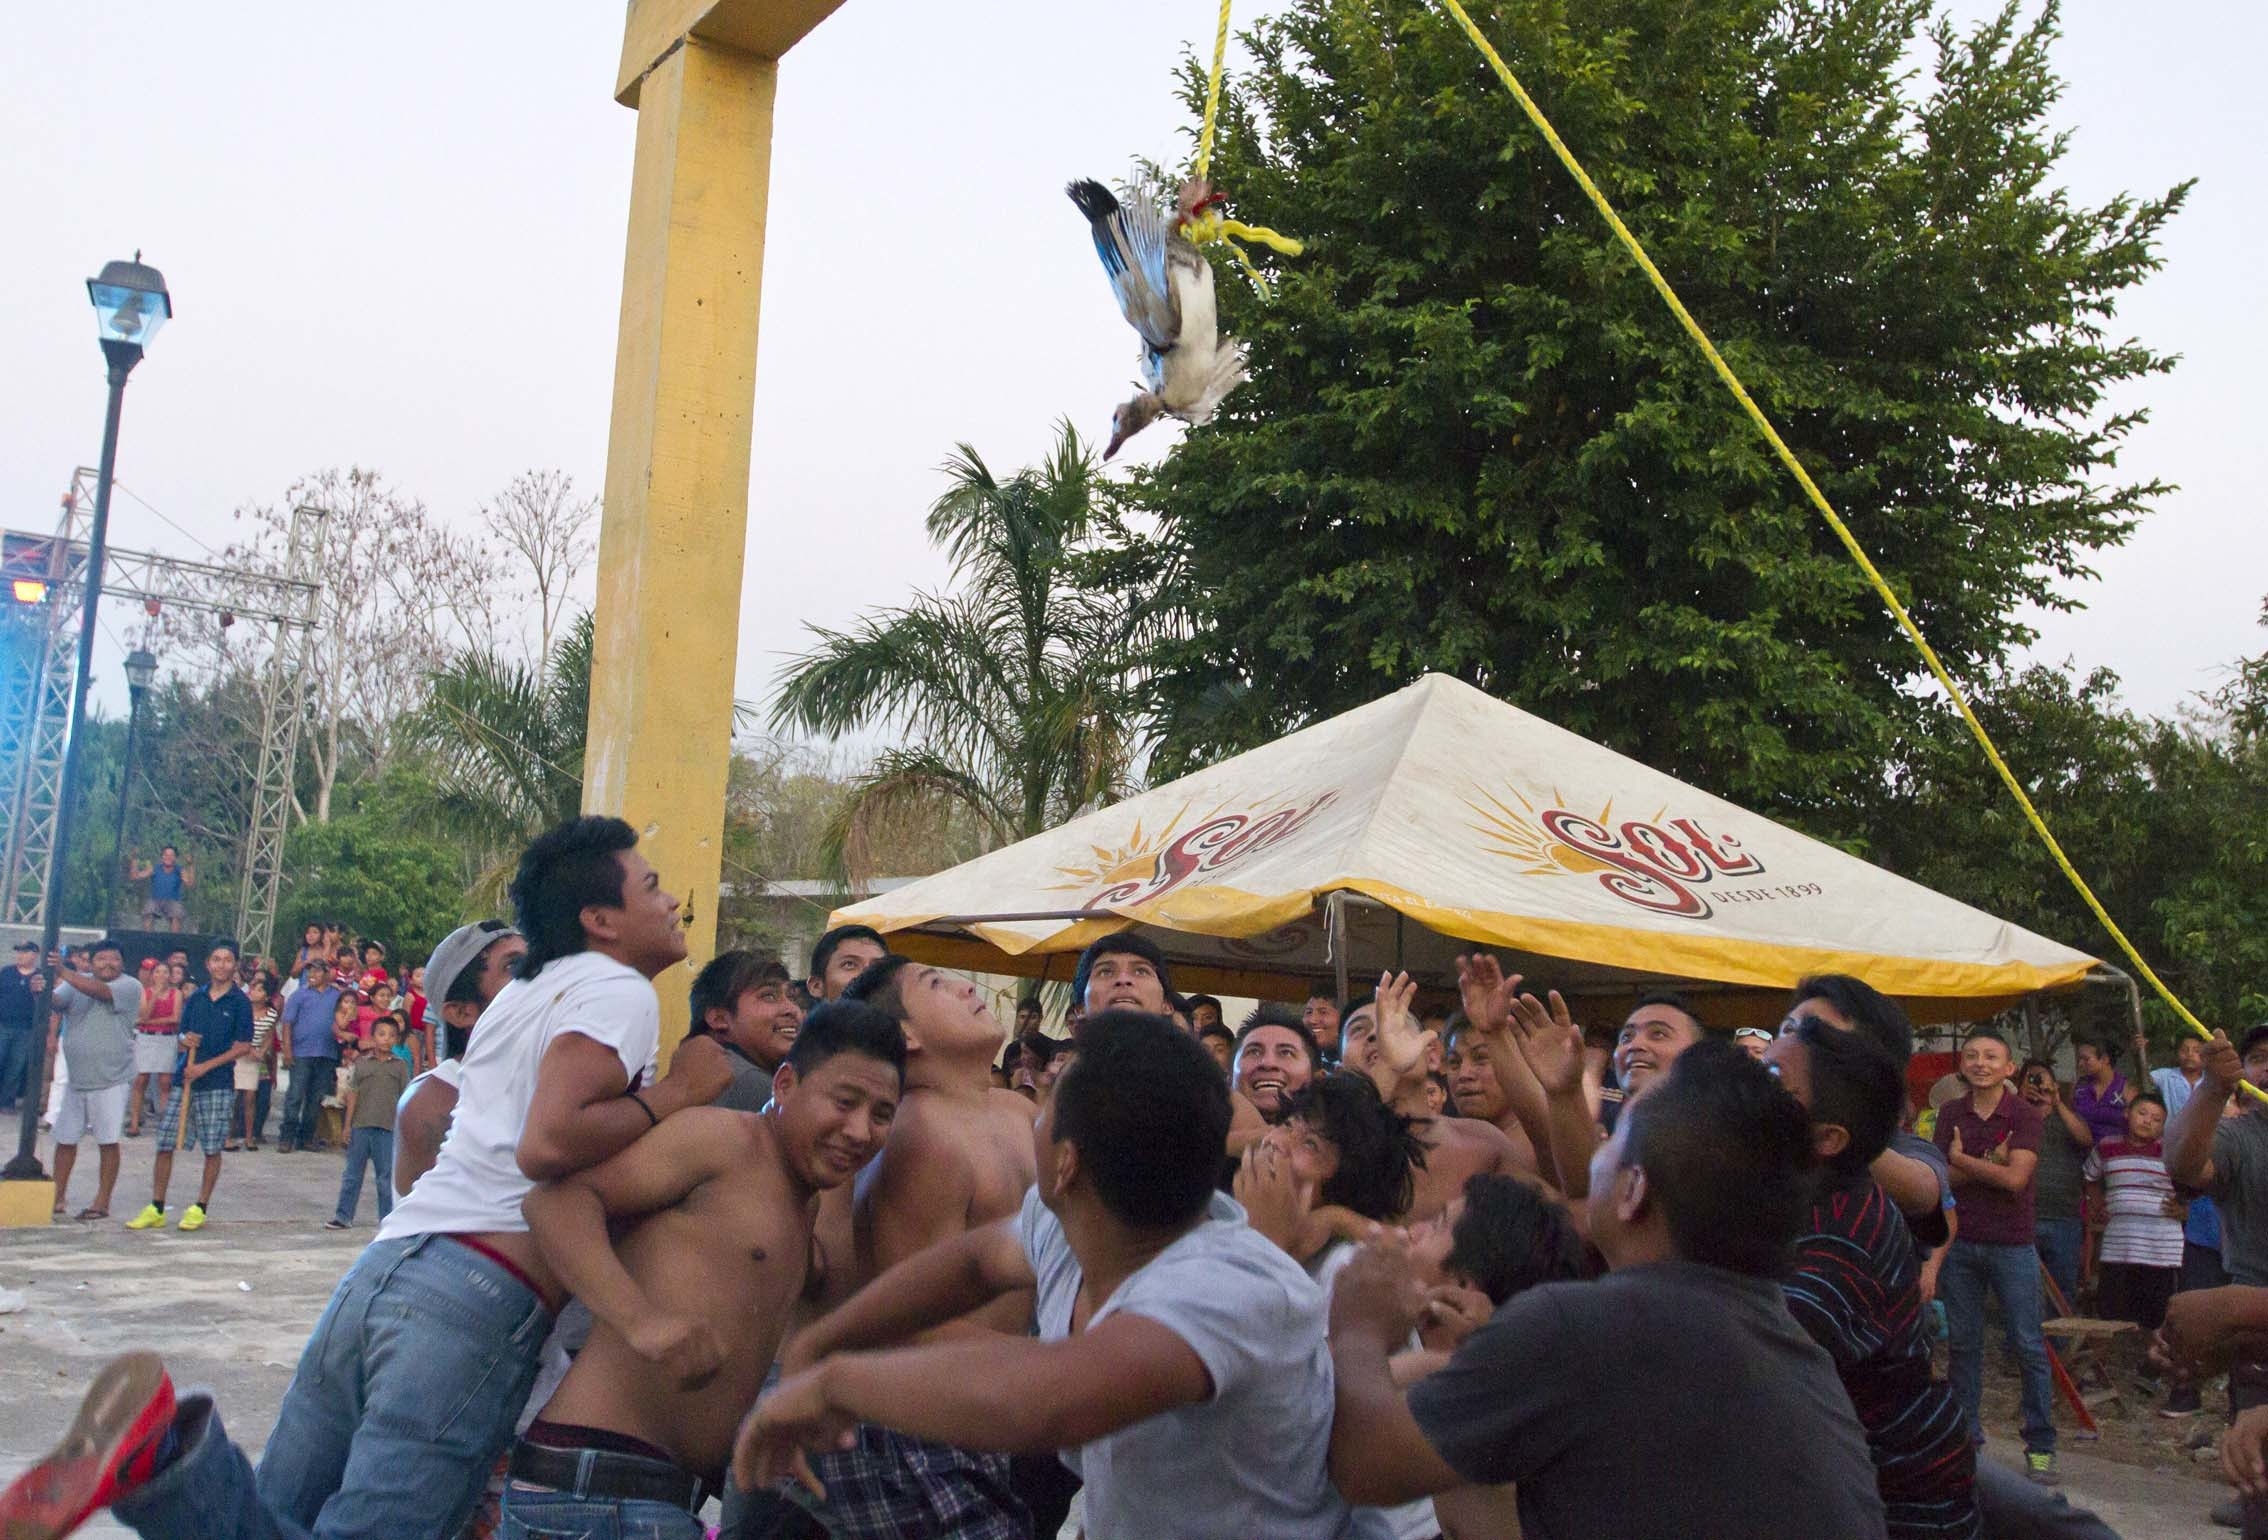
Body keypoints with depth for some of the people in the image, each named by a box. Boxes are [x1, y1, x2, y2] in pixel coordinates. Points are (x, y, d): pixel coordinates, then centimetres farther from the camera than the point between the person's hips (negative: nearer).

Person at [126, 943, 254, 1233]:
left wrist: (206, 1066, -12)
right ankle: (156, 1209, 11)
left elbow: (243, 1047, -6)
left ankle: (200, 1209, 12)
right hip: (184, 1079, 4)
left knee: (212, 1149, 0)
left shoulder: (240, 1002, -3)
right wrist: (185, 1040, -7)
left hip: (218, 1083, -4)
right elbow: (182, 1036, 17)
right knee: (164, 1144, 3)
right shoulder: (196, 998, 11)